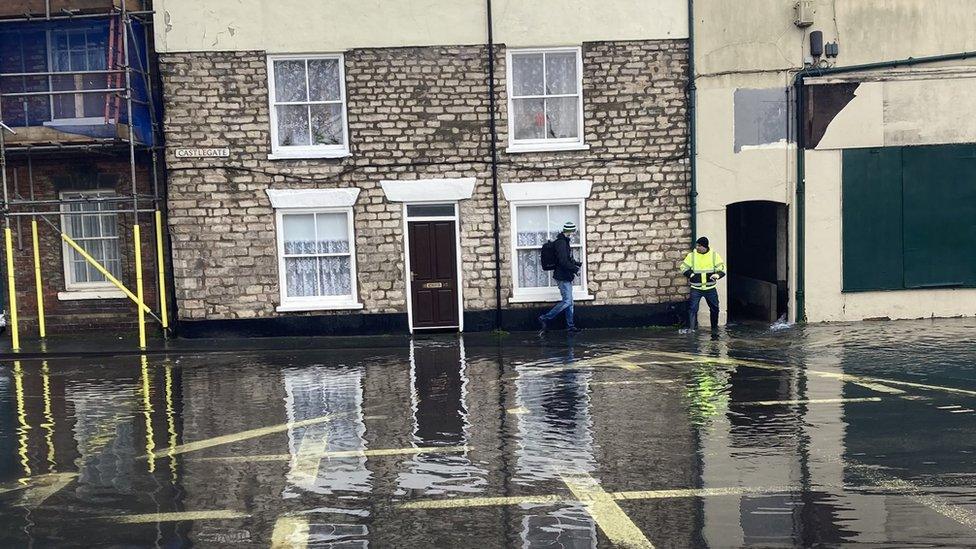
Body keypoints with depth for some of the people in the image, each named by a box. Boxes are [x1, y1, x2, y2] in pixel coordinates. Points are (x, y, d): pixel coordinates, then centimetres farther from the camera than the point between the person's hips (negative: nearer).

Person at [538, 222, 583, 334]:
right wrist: (575, 269, -16)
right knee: (567, 301, -10)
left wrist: (577, 264, 15)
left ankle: (570, 325, 18)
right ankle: (544, 318, -5)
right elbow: (563, 262, -24)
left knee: (569, 302, 12)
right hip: (563, 277, -11)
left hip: (566, 277, 11)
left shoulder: (564, 241, 15)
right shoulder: (561, 243, -17)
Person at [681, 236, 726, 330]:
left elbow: (722, 268, -4)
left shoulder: (714, 255, -3)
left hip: (710, 288, 1)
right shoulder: (692, 255, -3)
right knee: (693, 308, -10)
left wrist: (716, 275, -25)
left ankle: (715, 327, 30)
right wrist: (691, 275, -14)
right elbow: (684, 267, 4)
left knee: (714, 308, 11)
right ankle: (691, 328, -4)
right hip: (696, 288, -1)